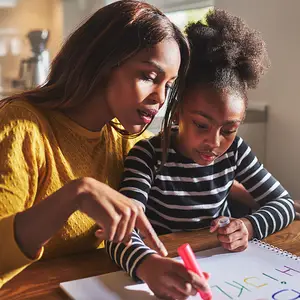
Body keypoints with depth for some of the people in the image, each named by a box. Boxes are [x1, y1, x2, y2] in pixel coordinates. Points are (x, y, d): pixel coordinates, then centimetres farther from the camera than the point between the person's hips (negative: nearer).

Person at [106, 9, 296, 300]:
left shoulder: (234, 151, -5)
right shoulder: (148, 156, -18)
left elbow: (284, 203, 3)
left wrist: (249, 227, -17)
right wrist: (148, 265, -50)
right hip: (163, 269, -2)